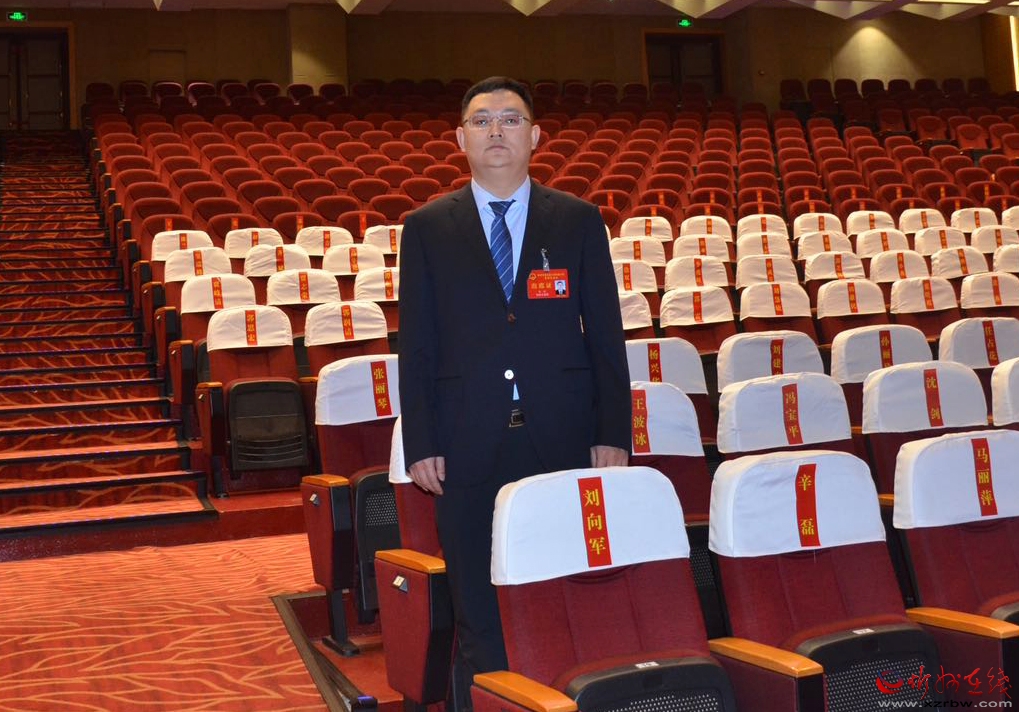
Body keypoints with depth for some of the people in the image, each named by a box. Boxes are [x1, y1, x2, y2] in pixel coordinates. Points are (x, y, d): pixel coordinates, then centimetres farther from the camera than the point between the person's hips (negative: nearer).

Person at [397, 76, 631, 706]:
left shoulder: (580, 221, 7)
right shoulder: (427, 228, 6)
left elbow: (607, 337, 5)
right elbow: (416, 345, 5)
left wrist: (614, 434, -1)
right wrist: (421, 445, -1)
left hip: (564, 441, 0)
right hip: (470, 447, 0)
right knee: (480, 613, 8)